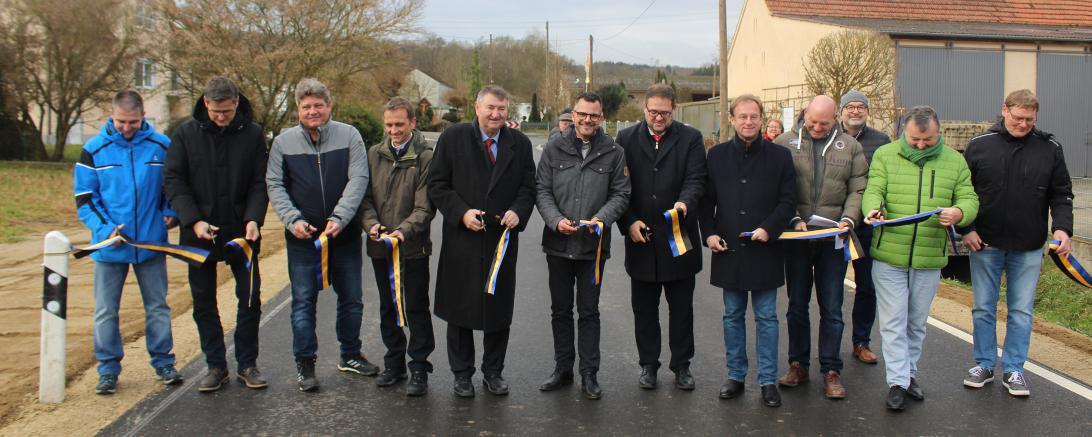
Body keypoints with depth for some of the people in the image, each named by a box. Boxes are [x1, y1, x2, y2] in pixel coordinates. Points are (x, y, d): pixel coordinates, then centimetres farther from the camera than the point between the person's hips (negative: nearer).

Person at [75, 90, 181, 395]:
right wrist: (105, 227, -14)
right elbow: (84, 198, 0)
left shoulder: (161, 146, 0)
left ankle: (163, 363, 22)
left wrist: (170, 212, -5)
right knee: (105, 311, 6)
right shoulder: (94, 150, -2)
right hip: (109, 245, 0)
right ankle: (108, 370, 17)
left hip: (152, 243, 0)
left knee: (158, 307, 10)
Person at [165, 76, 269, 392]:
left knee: (250, 300, 3)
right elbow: (173, 180, -3)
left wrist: (254, 218, -18)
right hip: (199, 234, 1)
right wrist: (194, 221, -16)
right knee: (204, 304, 7)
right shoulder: (186, 134, -1)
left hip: (241, 233, 0)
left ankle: (247, 364, 18)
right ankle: (216, 366, 20)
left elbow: (260, 182, -2)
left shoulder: (253, 134, -2)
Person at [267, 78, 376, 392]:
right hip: (302, 237, 0)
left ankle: (350, 355, 30)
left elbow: (358, 180, -10)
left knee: (351, 299, 12)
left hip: (345, 234, 1)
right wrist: (293, 220, -14)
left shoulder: (349, 136, -3)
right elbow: (275, 186, 1)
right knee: (304, 301, 3)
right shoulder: (284, 142, 0)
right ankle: (305, 363, 15)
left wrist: (339, 218, -21)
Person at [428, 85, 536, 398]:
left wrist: (518, 211, -11)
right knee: (460, 308, 6)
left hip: (503, 239, 2)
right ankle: (462, 374, 20)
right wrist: (461, 212, -14)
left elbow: (528, 187, 9)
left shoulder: (519, 143, 6)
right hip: (462, 240, -2)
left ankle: (493, 372, 24)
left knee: (499, 310, 9)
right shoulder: (453, 138, -1)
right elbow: (437, 184, -1)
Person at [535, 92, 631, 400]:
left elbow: (621, 194, 1)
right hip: (558, 244, 2)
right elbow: (542, 190, 2)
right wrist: (556, 220, -14)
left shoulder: (613, 153, 1)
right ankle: (562, 369, 25)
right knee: (560, 310, 13)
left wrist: (601, 218, -16)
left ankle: (589, 374, 17)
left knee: (589, 312, 7)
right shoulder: (554, 149, 3)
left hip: (593, 245, -1)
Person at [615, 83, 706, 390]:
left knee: (681, 307, 9)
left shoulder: (691, 138, 1)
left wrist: (684, 202, -29)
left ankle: (681, 365, 21)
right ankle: (648, 364, 23)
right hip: (640, 237, 1)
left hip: (679, 238, -1)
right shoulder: (626, 139, 4)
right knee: (644, 307, 10)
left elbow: (696, 180, -8)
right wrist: (629, 222, -8)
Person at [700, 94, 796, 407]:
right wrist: (709, 233, -4)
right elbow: (706, 199, 8)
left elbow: (788, 200, 0)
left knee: (766, 317, 5)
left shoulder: (779, 156, 1)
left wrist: (769, 228, -14)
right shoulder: (717, 155, 6)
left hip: (764, 249, -2)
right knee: (733, 316, 11)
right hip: (728, 249, 2)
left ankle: (768, 381, 13)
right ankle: (735, 376, 22)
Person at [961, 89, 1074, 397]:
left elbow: (1061, 194, 4)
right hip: (985, 244, 0)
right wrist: (966, 228, -5)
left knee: (1021, 311, 6)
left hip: (1028, 248, 0)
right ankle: (984, 364, 22)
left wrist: (1062, 227, -11)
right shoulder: (979, 145, -2)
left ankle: (1013, 369, 18)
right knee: (983, 308, 9)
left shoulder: (1049, 149, 1)